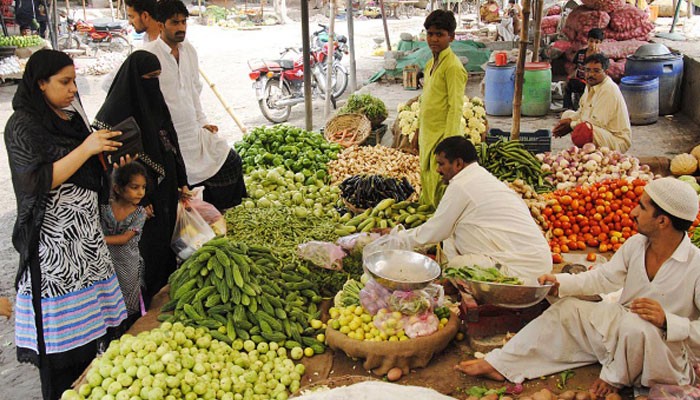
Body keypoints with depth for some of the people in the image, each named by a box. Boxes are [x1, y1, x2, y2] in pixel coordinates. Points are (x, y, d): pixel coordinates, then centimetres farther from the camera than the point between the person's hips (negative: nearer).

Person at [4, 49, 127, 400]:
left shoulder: (72, 117, 11)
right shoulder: (23, 126, -10)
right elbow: (38, 181, -19)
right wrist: (86, 149, -20)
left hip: (86, 232, 7)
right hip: (53, 240, -7)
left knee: (93, 317, 11)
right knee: (61, 334, 1)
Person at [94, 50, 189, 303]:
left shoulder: (153, 98, 6)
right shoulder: (117, 109, -19)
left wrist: (182, 181, 11)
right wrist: (139, 199, -20)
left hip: (166, 186, 8)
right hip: (143, 191, -8)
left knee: (166, 237, 18)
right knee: (148, 242, 4)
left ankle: (166, 285, 36)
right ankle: (148, 298, 21)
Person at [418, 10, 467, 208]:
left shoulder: (453, 67, -14)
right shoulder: (431, 63, 13)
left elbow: (455, 108, -18)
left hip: (442, 136, -9)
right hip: (428, 136, 9)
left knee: (439, 188, -4)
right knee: (426, 184, 16)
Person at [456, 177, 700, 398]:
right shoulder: (636, 245, -3)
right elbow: (604, 277, 8)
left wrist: (667, 321, -35)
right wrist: (561, 284, -5)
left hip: (667, 353, -7)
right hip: (621, 329, 7)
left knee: (634, 324, -38)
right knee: (567, 308, -2)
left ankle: (615, 379, -7)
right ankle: (500, 364, -2)